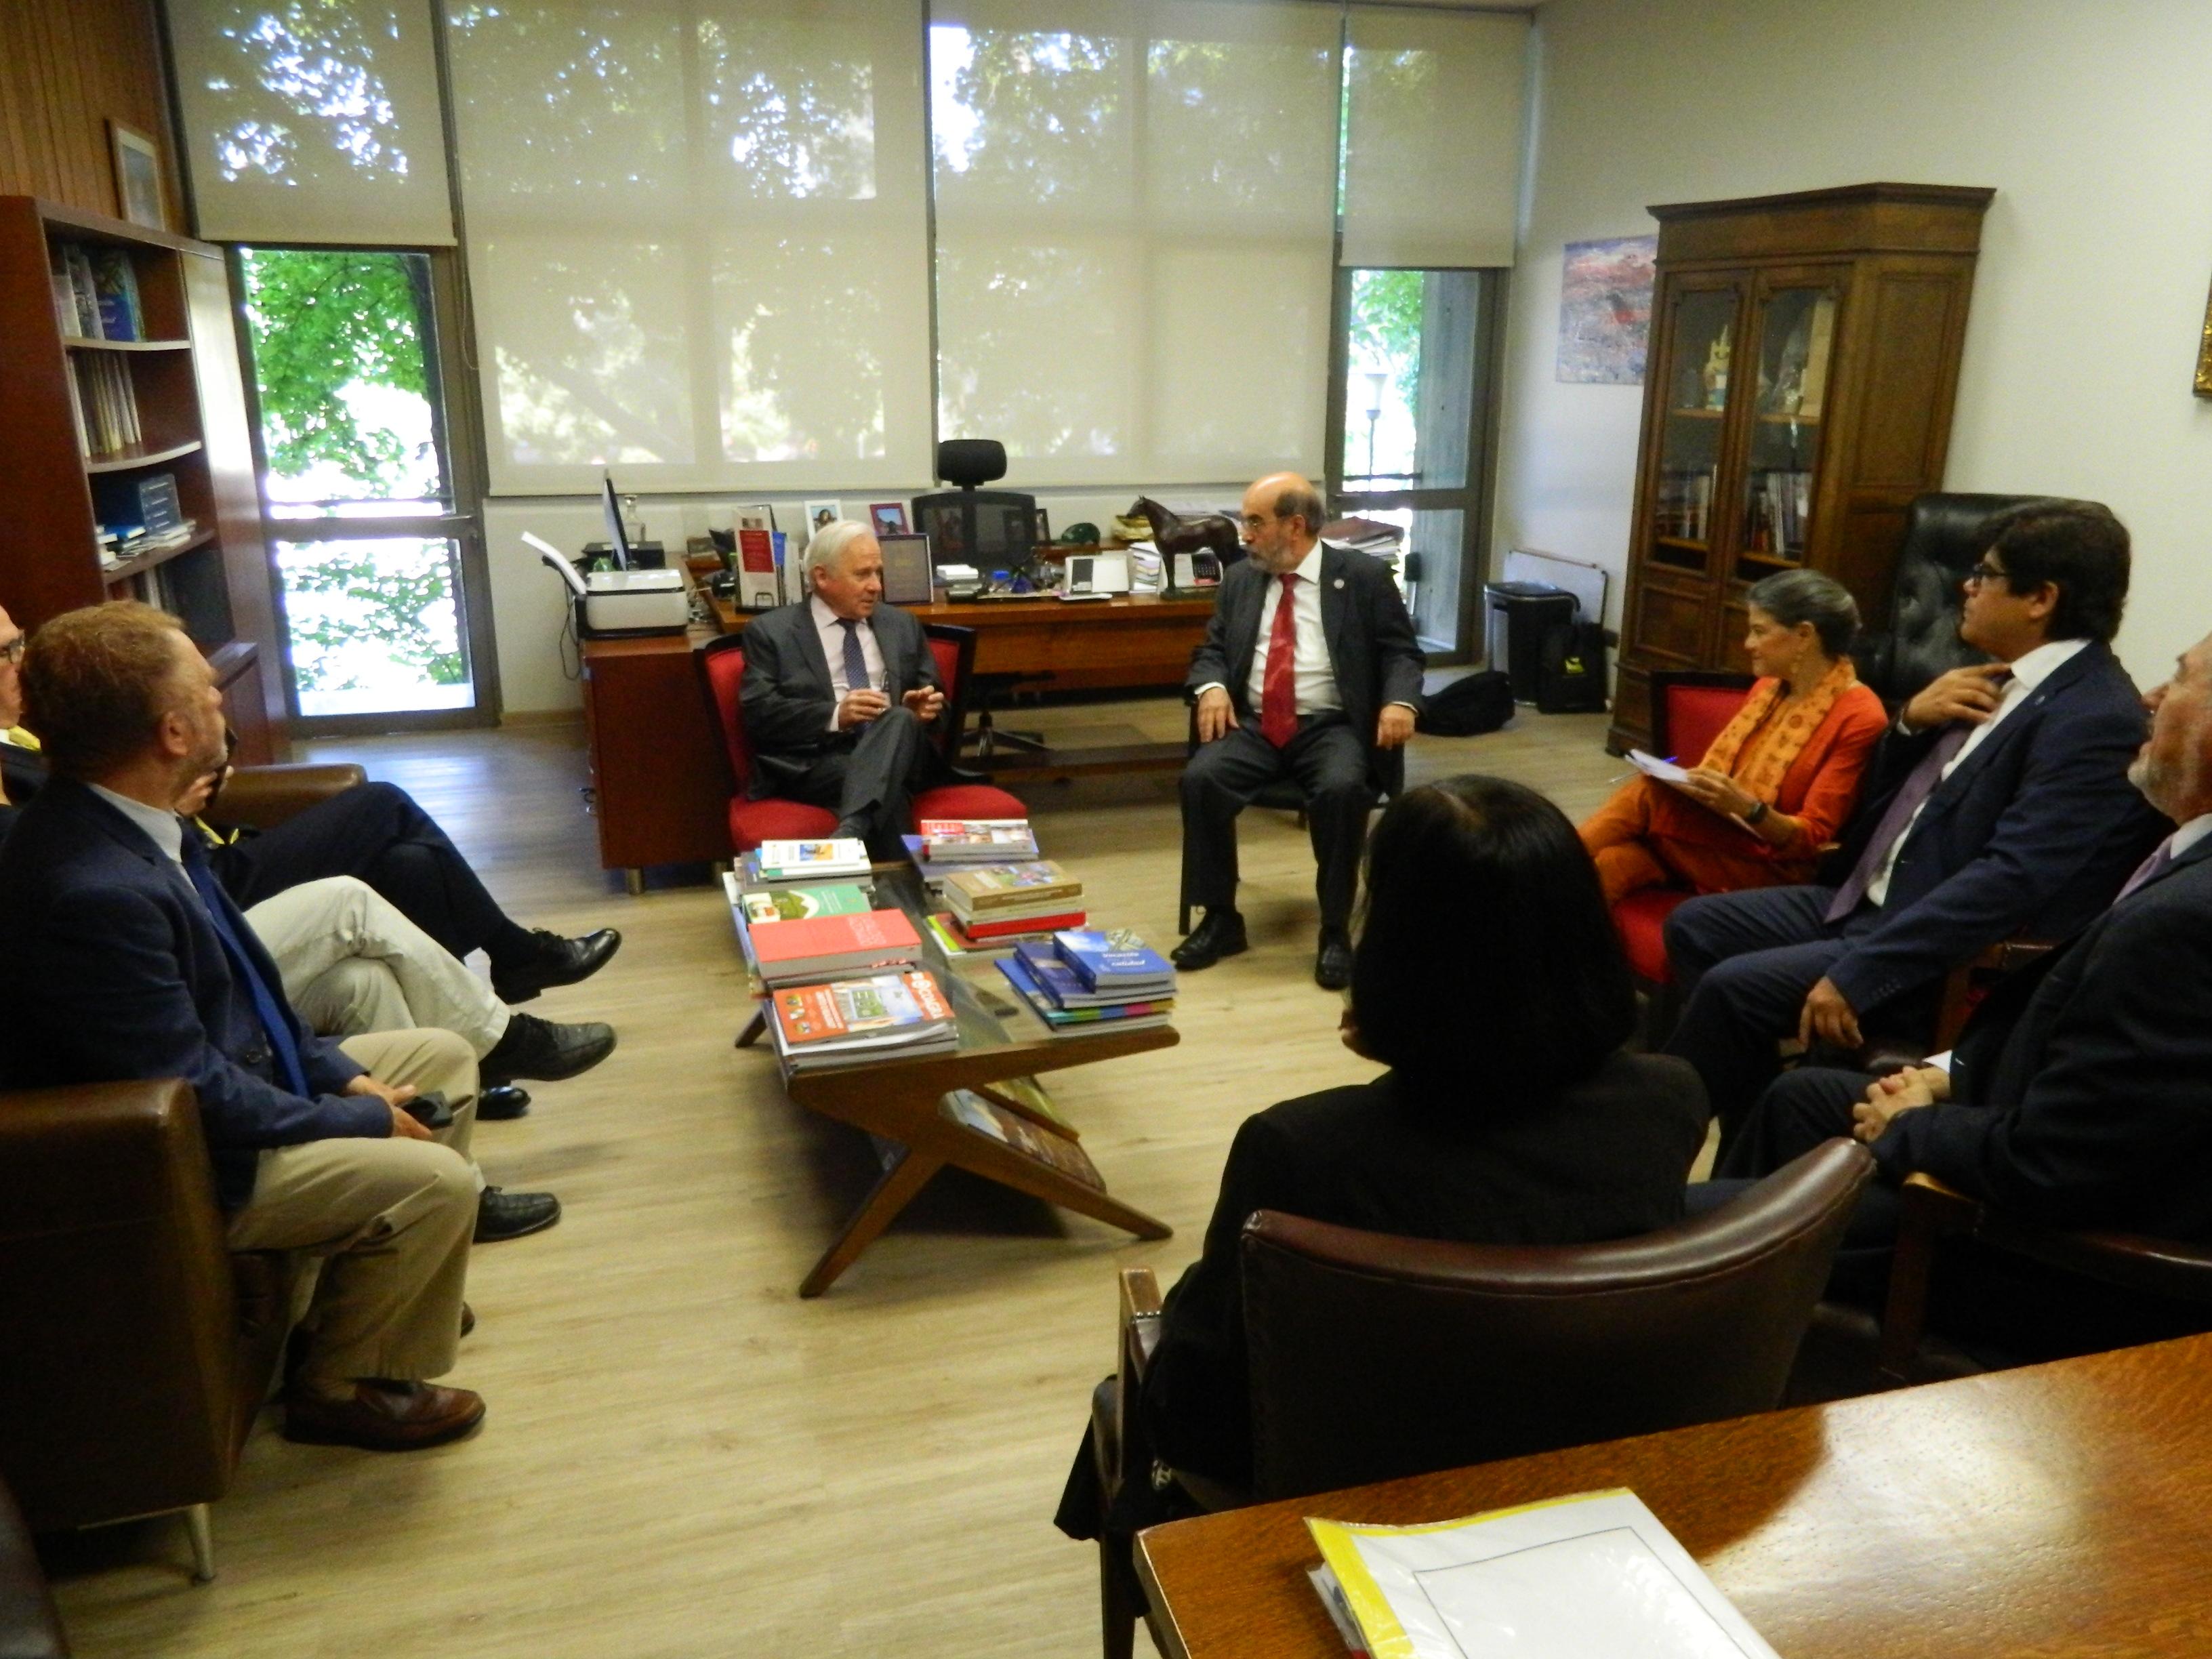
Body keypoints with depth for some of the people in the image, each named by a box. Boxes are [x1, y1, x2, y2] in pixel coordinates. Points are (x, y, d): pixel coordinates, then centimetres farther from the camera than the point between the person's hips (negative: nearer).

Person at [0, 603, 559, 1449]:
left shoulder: (122, 820, -2)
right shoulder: (93, 890, -33)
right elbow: (195, 1093, -26)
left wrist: (339, 1073, 3)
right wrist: (362, 1120, -14)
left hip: (235, 1067, 10)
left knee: (442, 1057, 14)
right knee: (435, 1181, -20)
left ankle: (402, 1276, 29)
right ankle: (340, 1386, 7)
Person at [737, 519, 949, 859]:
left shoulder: (902, 625, 22)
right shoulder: (771, 631, 8)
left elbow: (933, 695, 25)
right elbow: (758, 715, -3)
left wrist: (926, 707, -1)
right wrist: (835, 715, -17)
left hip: (898, 753, 4)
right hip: (814, 763, -3)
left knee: (900, 718, -35)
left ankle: (850, 834, -51)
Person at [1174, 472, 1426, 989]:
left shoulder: (1363, 576, 2)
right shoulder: (1240, 578, 13)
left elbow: (1401, 651, 1)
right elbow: (1212, 649, 16)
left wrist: (1400, 701, -19)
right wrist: (1211, 686, -7)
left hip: (1331, 727, -3)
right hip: (1254, 725, 3)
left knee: (1342, 789, -34)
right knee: (1200, 778, -24)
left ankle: (1335, 930, -17)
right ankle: (1221, 918, -9)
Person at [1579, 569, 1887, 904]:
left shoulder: (1859, 718, -11)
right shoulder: (1768, 688, 13)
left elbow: (1814, 837, -13)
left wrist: (1747, 809, -31)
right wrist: (1678, 778, -4)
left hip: (1774, 866, -7)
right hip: (1718, 842, 7)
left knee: (1648, 797, -26)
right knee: (1613, 864, -25)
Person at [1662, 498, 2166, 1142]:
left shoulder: (2095, 720, -19)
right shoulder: (2006, 679, 10)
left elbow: (2010, 880, -27)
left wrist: (1856, 974, -29)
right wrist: (1912, 719, -5)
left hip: (1941, 959, -10)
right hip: (1862, 900, 10)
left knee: (1734, 986, -23)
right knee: (1696, 925, 4)